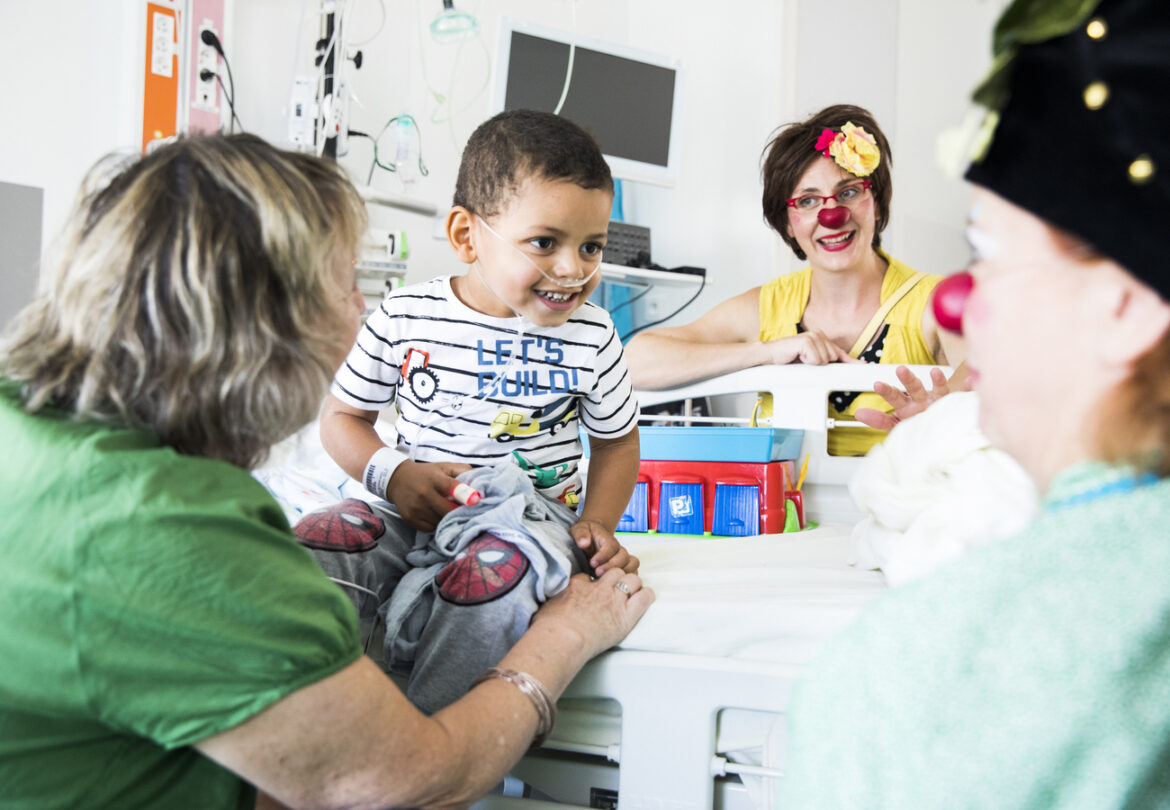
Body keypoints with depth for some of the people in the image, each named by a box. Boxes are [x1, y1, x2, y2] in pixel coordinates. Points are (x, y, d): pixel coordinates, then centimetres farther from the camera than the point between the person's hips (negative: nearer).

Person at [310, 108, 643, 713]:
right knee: (309, 553, -24)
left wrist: (597, 522, -3)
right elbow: (342, 416, 8)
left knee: (498, 572, -36)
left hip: (530, 518, -1)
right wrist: (392, 474, -11)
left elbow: (616, 441, 13)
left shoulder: (591, 338, -1)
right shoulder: (403, 318, -3)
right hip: (409, 517, 2)